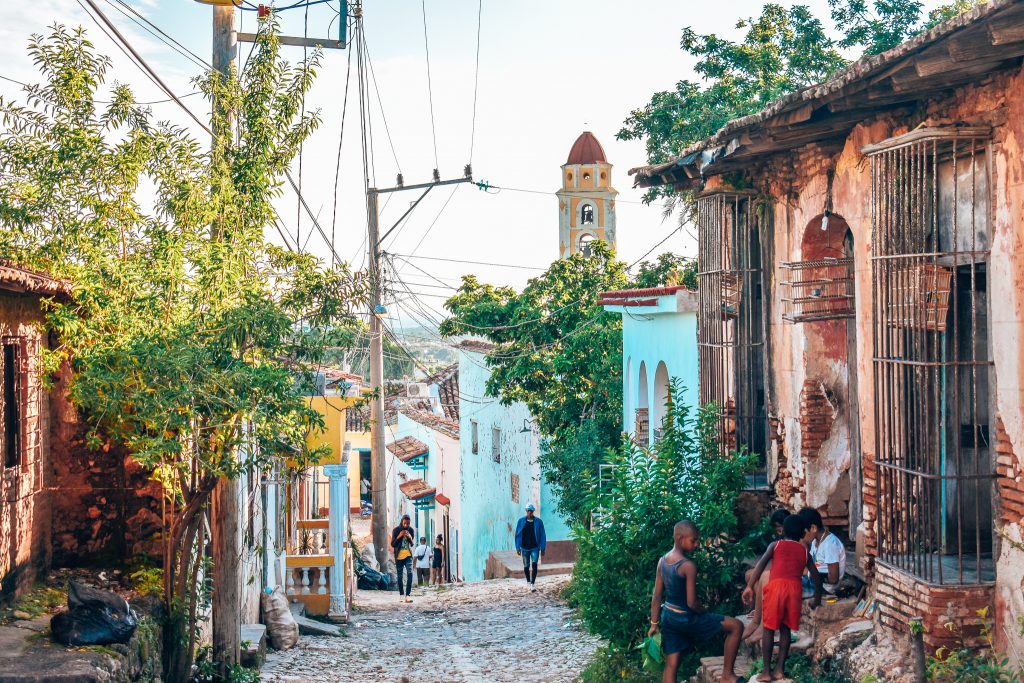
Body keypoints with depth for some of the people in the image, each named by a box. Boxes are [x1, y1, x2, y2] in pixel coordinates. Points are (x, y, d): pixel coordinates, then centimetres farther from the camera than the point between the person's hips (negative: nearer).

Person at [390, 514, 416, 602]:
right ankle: (401, 595, 18)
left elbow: (412, 545, 9)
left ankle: (408, 595, -19)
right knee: (400, 576, 6)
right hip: (398, 556, -1)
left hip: (408, 555, 1)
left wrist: (410, 538, -13)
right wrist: (399, 536, -20)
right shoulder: (396, 530, -7)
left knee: (410, 574, -16)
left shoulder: (411, 530, 1)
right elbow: (392, 544, -6)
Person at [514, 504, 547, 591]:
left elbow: (542, 536, 0)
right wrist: (518, 548, 0)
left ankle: (533, 584, -15)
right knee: (526, 566, 11)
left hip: (535, 548, -2)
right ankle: (528, 581, 31)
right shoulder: (521, 521, 0)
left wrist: (543, 549, -1)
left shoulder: (538, 521, -4)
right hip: (525, 548, 2)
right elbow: (518, 535, 4)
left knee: (534, 564, -16)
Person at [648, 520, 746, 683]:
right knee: (736, 626, 0)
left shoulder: (662, 561, 0)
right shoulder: (688, 565, -22)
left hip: (668, 617, 8)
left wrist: (654, 623, 13)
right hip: (686, 618, -8)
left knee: (671, 665, 12)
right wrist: (707, 614, -2)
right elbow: (692, 603, -21)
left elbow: (656, 596, 6)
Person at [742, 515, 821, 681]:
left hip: (776, 585, -2)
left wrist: (749, 587, -1)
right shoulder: (805, 551, 24)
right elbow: (816, 576, 25)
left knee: (769, 628, 7)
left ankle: (766, 671, 5)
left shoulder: (776, 545, 18)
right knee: (785, 629, 15)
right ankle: (779, 669, 13)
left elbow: (761, 564, 4)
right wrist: (817, 599, 39)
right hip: (795, 587, 2)